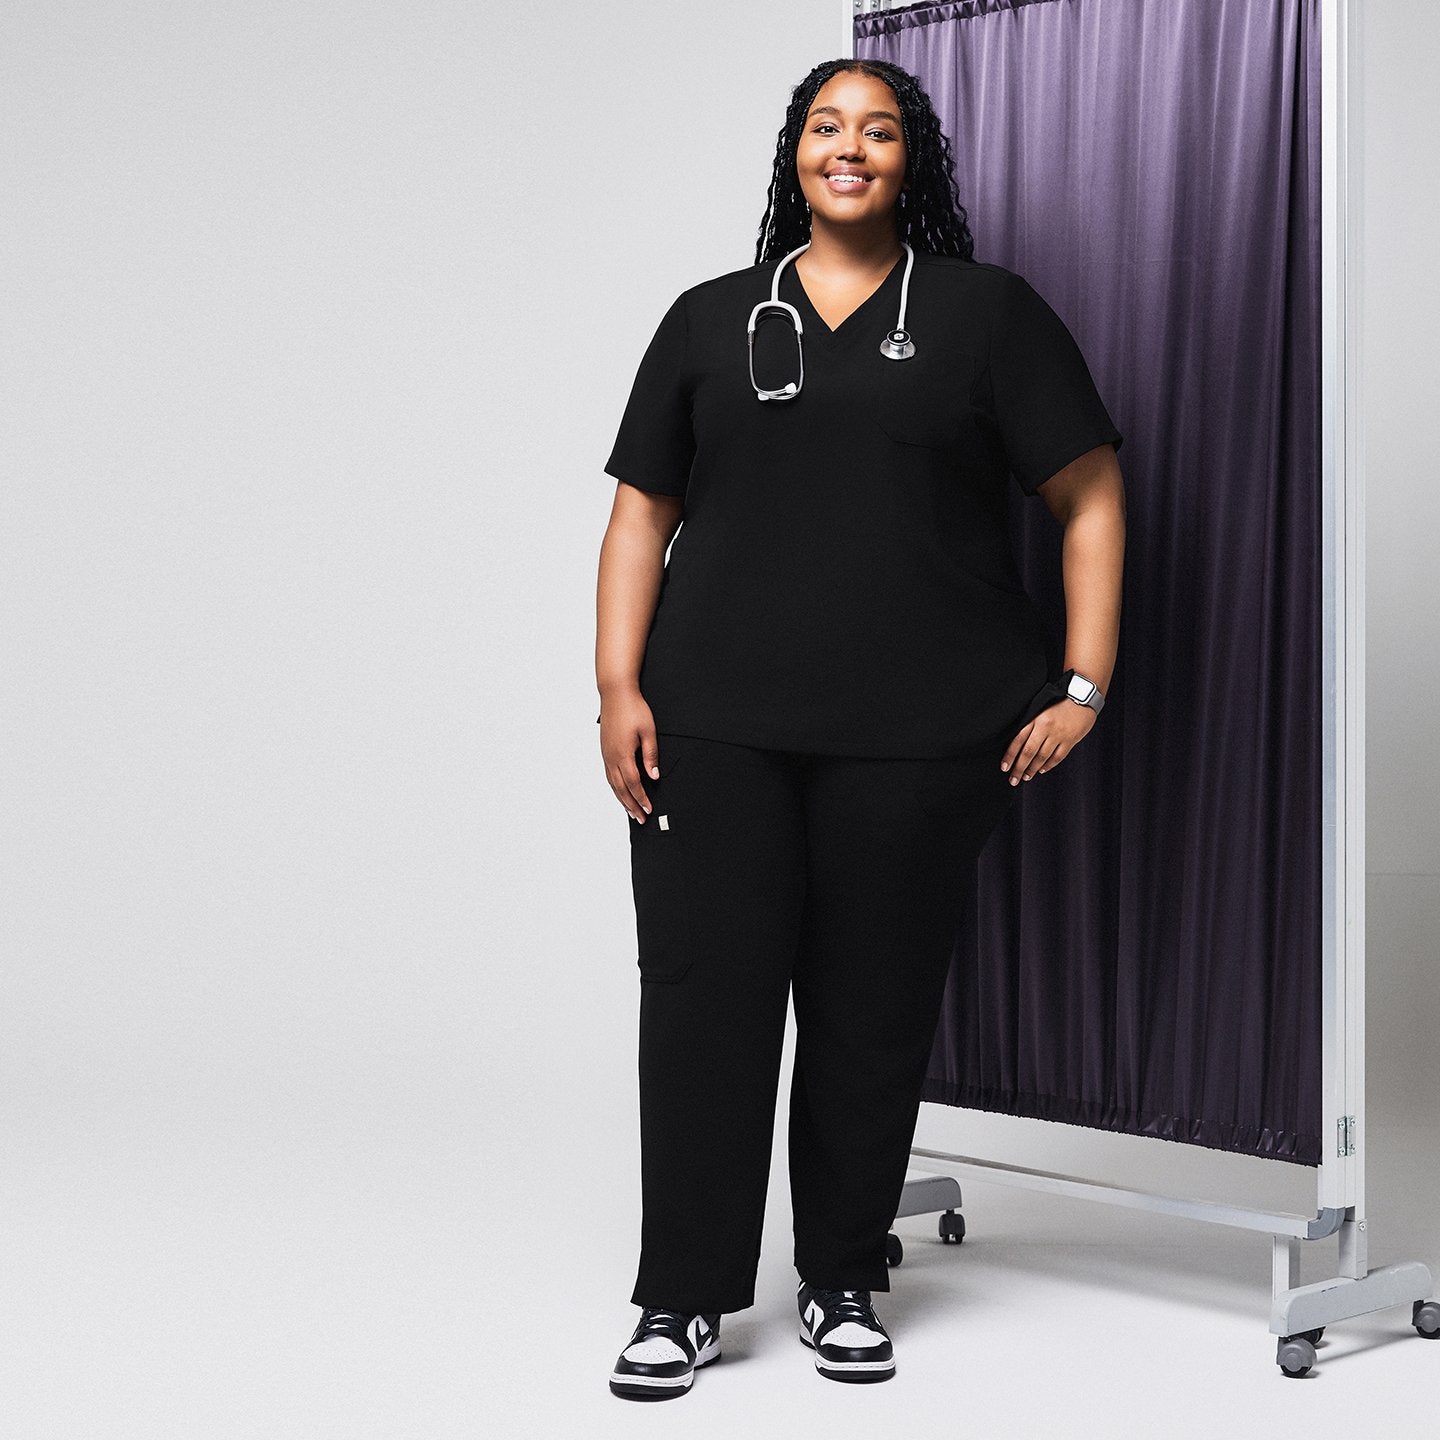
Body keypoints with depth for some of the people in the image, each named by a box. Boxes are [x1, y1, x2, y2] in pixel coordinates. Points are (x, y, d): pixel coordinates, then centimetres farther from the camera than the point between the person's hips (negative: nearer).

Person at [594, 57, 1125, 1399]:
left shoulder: (986, 311, 7)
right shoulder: (710, 320, 13)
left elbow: (1091, 498, 5)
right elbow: (640, 513, 10)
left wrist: (1083, 687, -2)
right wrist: (617, 689, 0)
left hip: (917, 736, -1)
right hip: (714, 729, 2)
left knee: (876, 1012, 5)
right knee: (701, 998, 0)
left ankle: (843, 1282, 21)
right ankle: (685, 1298, 11)